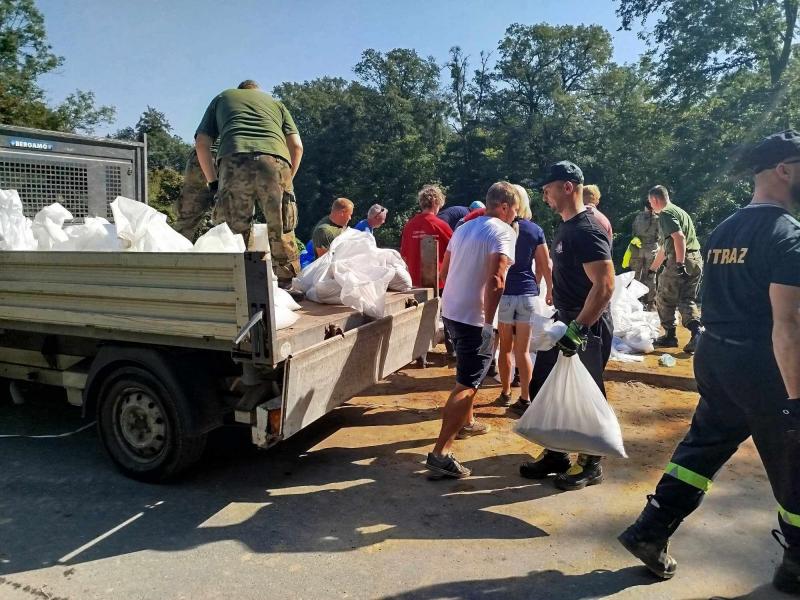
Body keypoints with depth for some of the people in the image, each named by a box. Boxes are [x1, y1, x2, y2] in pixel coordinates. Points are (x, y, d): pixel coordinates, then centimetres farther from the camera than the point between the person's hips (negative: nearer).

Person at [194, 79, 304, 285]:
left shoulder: (221, 98, 35)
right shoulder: (276, 102, 36)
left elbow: (201, 143, 22)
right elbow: (296, 146, 21)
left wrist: (212, 182, 24)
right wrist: (287, 180, 28)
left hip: (234, 161, 0)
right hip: (275, 161, 1)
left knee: (233, 234, 2)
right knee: (282, 234, 5)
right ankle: (289, 286, 4)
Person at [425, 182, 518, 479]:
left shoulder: (464, 228, 14)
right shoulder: (502, 232, -11)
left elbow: (444, 270, 20)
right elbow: (495, 280, -24)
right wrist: (489, 323, -23)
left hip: (451, 311, 9)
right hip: (474, 318, -9)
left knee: (468, 373, 28)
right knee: (467, 385, -7)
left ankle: (466, 423, 44)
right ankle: (440, 453, -11)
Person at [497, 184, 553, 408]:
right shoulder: (535, 230, 0)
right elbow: (545, 266, 4)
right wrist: (550, 291, 17)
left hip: (503, 294, -1)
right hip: (528, 294, 1)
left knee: (505, 348, 12)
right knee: (523, 350, 6)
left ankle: (505, 393, 22)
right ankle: (525, 397, 8)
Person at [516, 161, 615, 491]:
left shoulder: (587, 231, -19)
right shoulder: (565, 227, 11)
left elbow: (605, 284, -26)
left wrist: (578, 328, -28)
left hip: (587, 328, -10)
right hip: (564, 322, 10)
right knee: (542, 389, 14)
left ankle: (591, 465, 23)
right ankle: (556, 455, 29)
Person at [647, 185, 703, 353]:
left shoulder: (666, 214, -6)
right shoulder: (679, 211, 25)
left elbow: (679, 237, -22)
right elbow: (665, 247, 30)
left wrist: (680, 264, -25)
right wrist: (653, 268, 35)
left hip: (680, 260, -9)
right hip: (696, 260, 9)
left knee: (665, 299, 6)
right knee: (687, 300, 13)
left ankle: (669, 336, 14)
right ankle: (697, 330, -7)